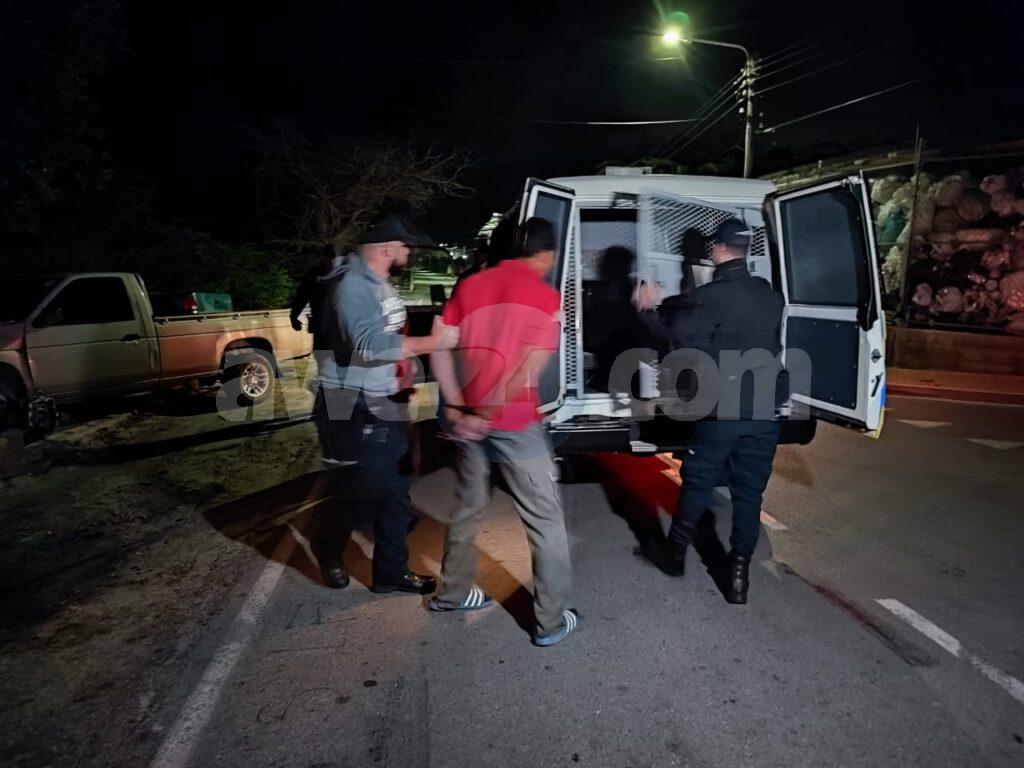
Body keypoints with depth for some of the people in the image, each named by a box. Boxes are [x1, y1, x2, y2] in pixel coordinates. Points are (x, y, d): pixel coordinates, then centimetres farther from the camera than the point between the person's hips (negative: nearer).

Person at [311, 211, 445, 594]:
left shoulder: (377, 282, 11)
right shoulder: (351, 284, -19)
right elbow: (371, 344, -31)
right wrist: (434, 342, -30)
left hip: (385, 404, 9)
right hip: (354, 409, -9)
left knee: (394, 493, 11)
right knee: (361, 493, 2)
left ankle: (391, 571, 25)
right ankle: (329, 549, 31)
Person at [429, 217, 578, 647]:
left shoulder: (471, 285, 8)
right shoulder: (544, 296, -8)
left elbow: (440, 348, 2)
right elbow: (530, 370, -17)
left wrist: (458, 407, -1)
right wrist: (490, 411, -11)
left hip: (468, 419, 6)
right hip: (514, 424, -6)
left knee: (467, 507, 23)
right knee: (545, 519, 7)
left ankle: (453, 592, 37)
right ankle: (551, 621, 15)